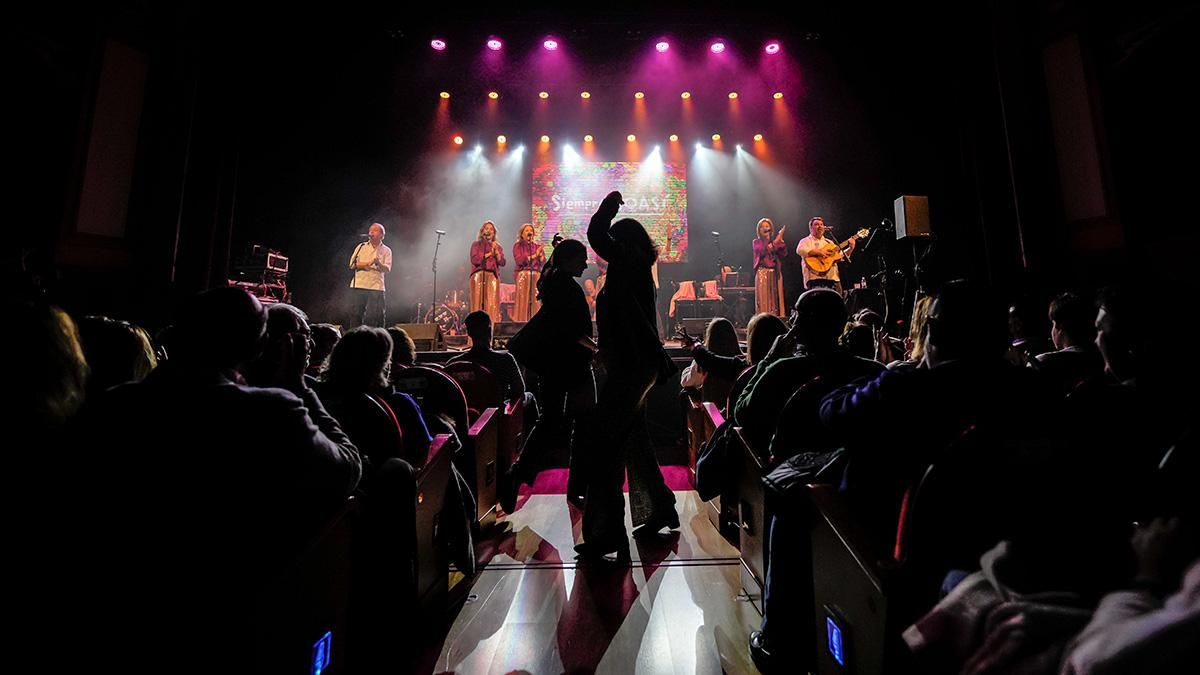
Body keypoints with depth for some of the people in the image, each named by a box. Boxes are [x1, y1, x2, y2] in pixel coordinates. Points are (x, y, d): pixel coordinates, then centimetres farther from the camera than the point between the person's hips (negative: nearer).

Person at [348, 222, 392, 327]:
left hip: (376, 287, -2)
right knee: (357, 314, 3)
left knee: (372, 317, -4)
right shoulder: (361, 247, 13)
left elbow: (387, 269, -5)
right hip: (359, 285, 2)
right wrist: (367, 263, -8)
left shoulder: (386, 250, 8)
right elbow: (352, 265, 6)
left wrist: (378, 263, -25)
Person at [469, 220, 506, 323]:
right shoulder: (476, 244, 14)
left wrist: (496, 252, -9)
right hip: (478, 276, -1)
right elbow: (474, 260, -2)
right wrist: (489, 254, -6)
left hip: (493, 276, 1)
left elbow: (502, 263, 6)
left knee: (492, 303, -8)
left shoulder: (498, 247, 19)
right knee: (478, 302, -7)